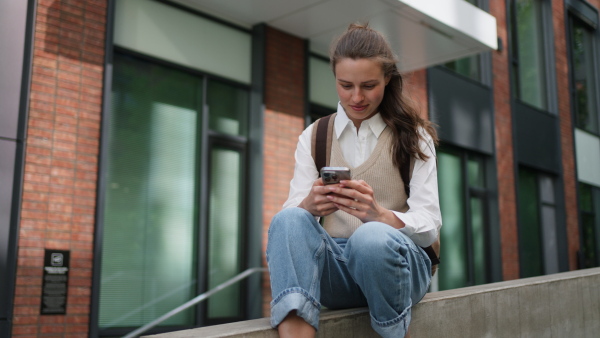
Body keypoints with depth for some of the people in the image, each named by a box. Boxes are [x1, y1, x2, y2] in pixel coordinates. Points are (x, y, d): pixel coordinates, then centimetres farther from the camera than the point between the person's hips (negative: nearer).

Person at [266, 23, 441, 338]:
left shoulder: (413, 137, 6)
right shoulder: (313, 138, 11)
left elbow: (429, 225, -5)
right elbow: (294, 210, 0)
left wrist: (379, 215, -27)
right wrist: (310, 207, -26)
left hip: (396, 258, -1)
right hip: (335, 268, 2)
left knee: (371, 237, -36)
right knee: (289, 220, -29)